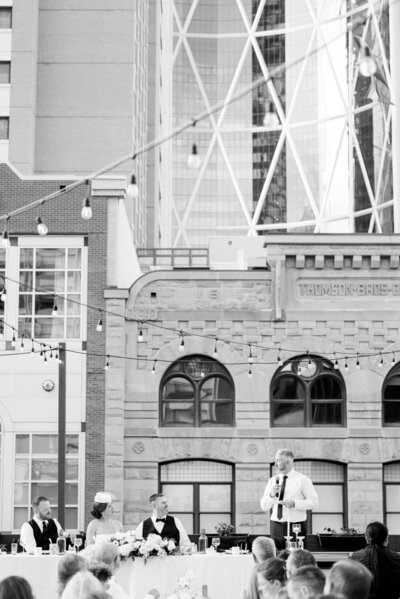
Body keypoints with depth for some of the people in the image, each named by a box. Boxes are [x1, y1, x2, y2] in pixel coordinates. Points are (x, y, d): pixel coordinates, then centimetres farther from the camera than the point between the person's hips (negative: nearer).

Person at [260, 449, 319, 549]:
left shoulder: (302, 480, 1)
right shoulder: (272, 480, 11)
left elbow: (314, 502, -5)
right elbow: (264, 507, 9)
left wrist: (294, 503, -17)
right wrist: (271, 495, -10)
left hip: (296, 527, -3)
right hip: (276, 527, 3)